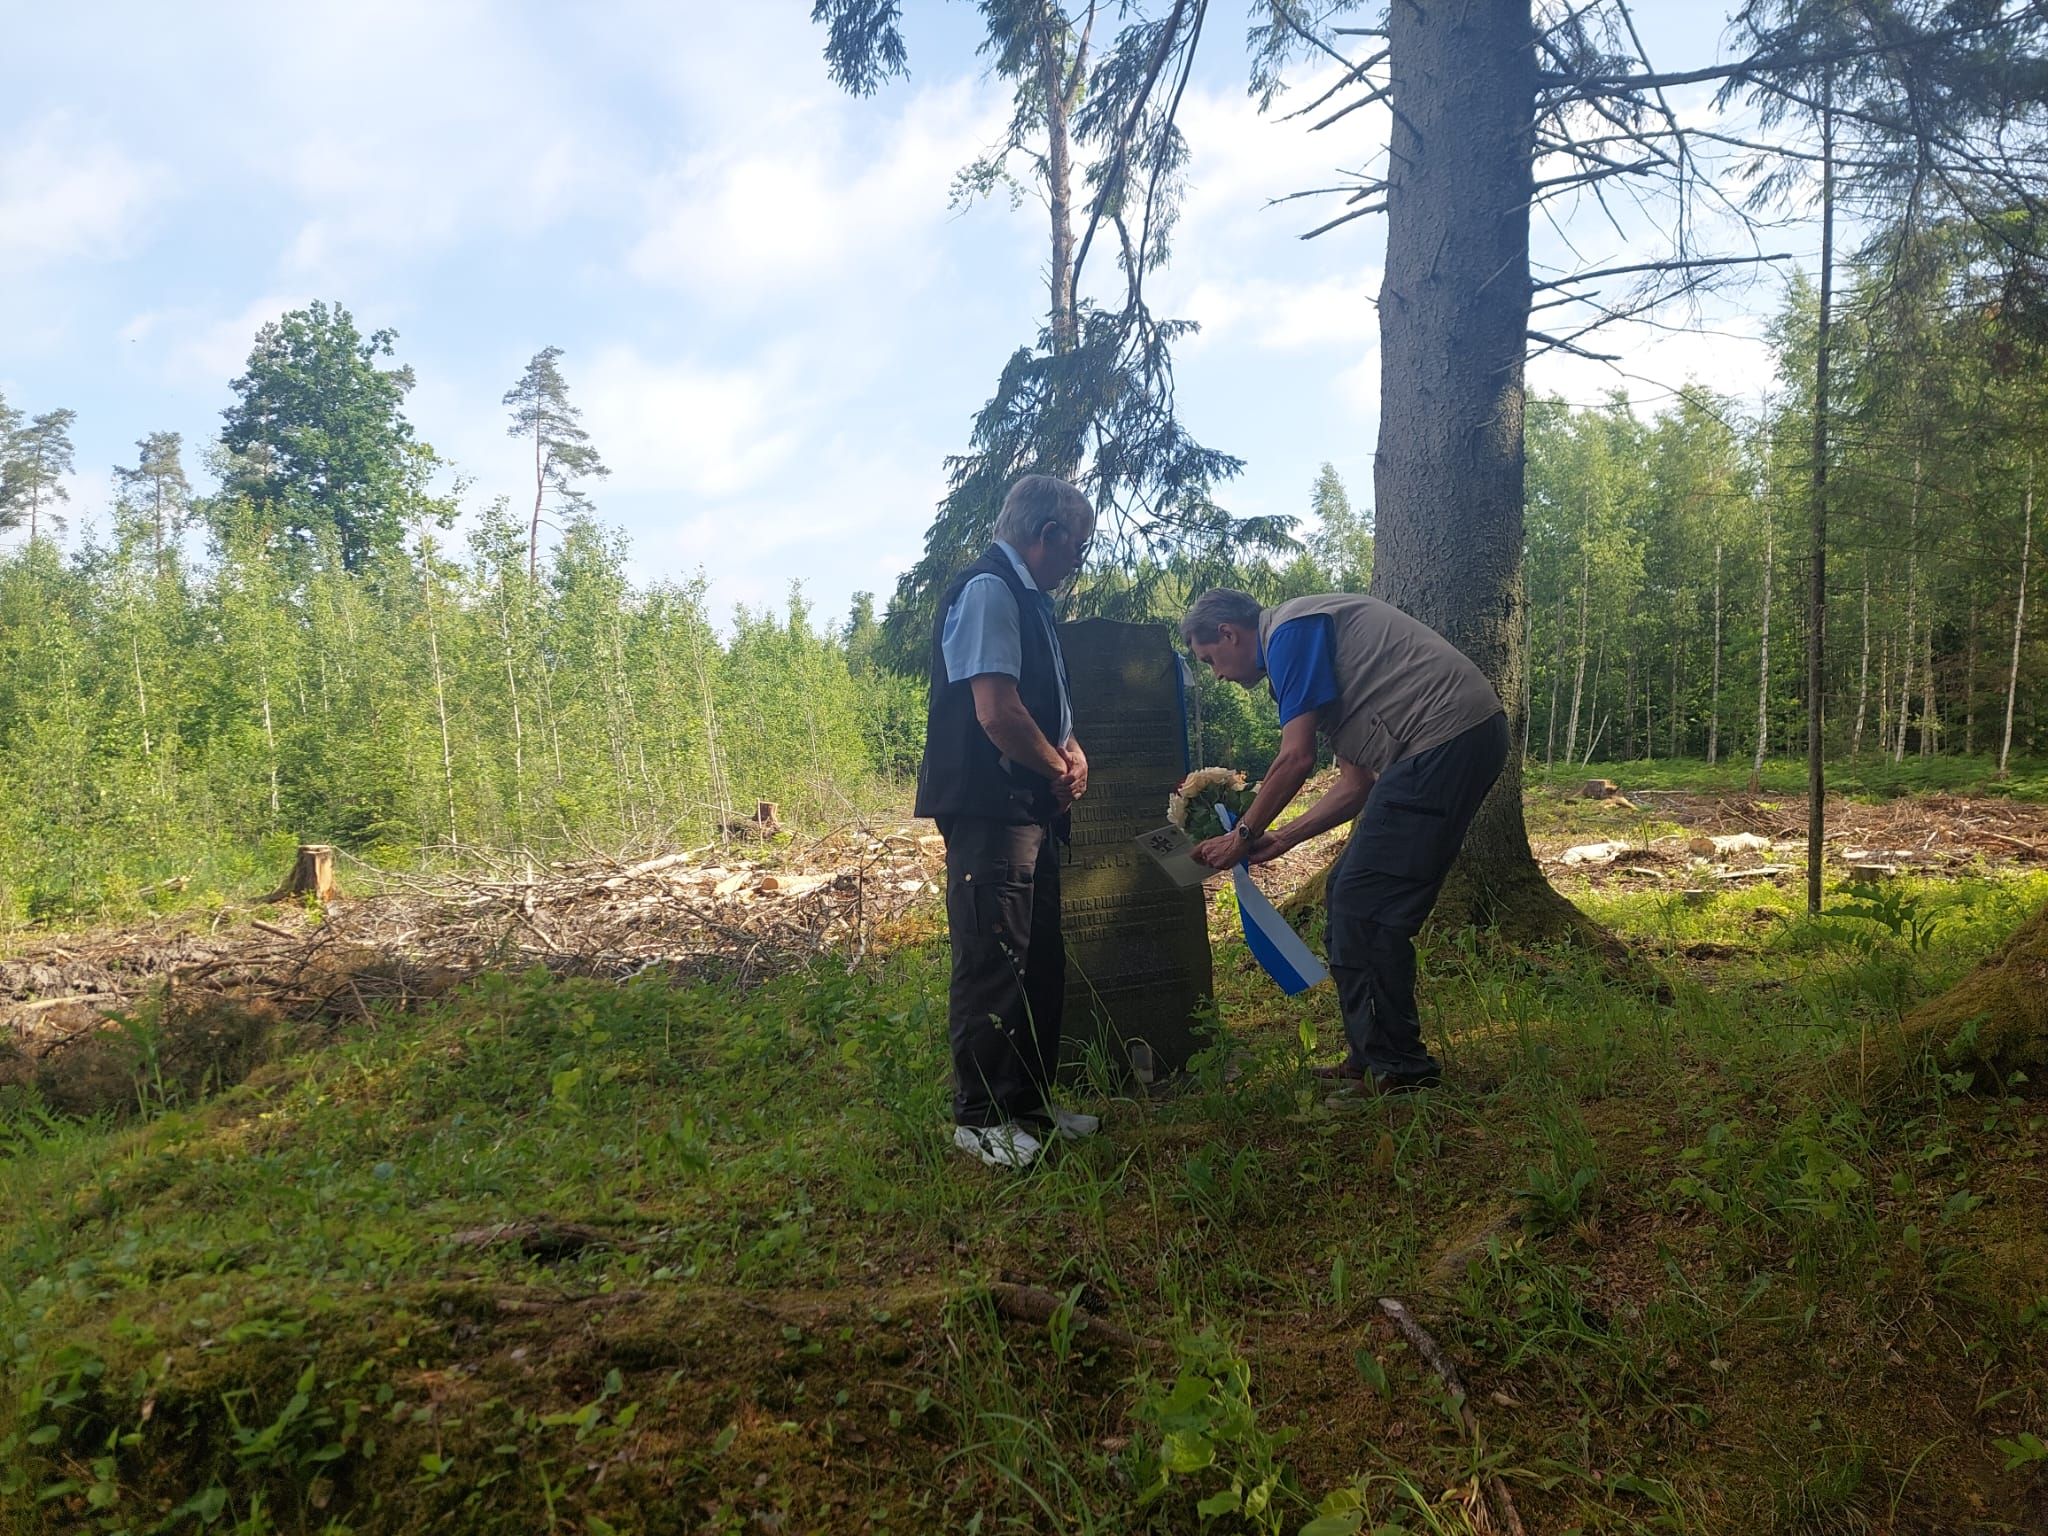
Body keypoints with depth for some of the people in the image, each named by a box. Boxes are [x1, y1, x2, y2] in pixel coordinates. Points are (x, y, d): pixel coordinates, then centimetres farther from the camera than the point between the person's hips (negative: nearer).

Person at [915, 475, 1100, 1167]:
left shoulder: (1025, 598, 17)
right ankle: (978, 1117, 9)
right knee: (992, 965, -4)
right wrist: (1059, 770, -7)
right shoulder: (987, 591, -14)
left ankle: (1029, 1102, 29)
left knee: (1041, 960, 16)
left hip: (1029, 811, 11)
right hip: (989, 810, -11)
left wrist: (1071, 752, 3)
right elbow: (997, 711, -23)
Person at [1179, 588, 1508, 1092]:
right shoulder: (1312, 639, 25)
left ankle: (1395, 1068, 1)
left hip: (1445, 736, -10)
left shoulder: (1289, 629, -5)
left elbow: (1296, 758, -11)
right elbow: (1356, 783, 22)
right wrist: (1280, 838, 19)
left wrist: (1243, 835, 1)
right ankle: (1374, 1056, 18)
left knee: (1364, 904, -8)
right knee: (1352, 895, 12)